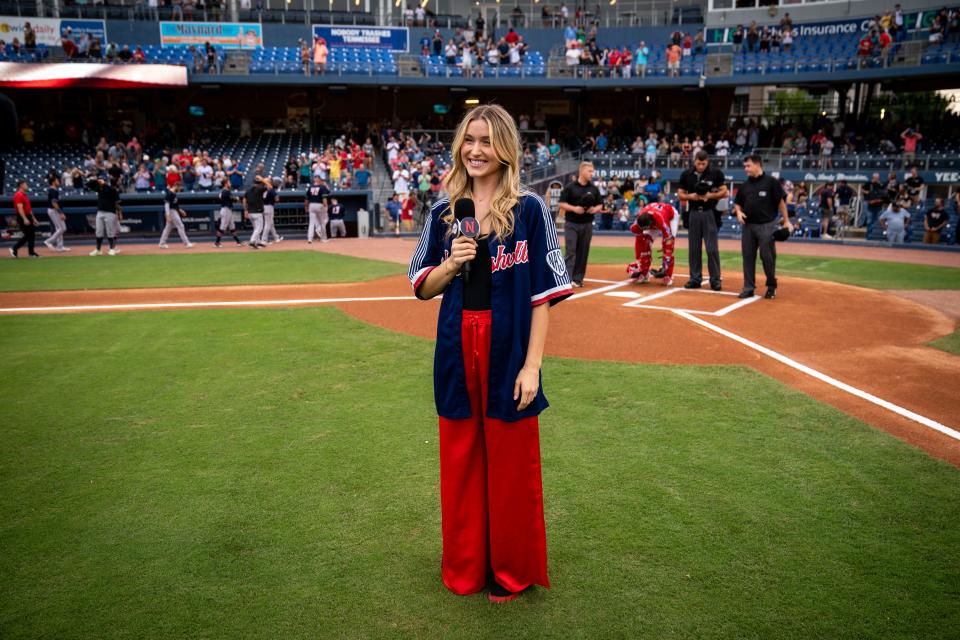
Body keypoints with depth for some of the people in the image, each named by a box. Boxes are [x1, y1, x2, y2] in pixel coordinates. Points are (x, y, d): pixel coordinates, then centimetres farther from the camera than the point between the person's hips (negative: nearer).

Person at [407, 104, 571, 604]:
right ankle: (464, 565, 31)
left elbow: (543, 294, -6)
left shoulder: (529, 210, -3)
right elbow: (423, 287, 10)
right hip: (457, 351, 4)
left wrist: (532, 365, -12)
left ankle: (511, 571, 26)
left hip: (508, 349, -3)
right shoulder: (444, 213, 8)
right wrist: (450, 264, -11)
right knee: (460, 462, 12)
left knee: (511, 465, 7)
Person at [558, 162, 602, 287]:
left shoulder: (594, 189, 8)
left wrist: (595, 209, -9)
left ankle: (577, 279, 14)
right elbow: (562, 204, -4)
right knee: (570, 252, -9)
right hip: (571, 224, -4)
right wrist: (574, 208, -20)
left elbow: (600, 205, 13)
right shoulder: (570, 187, -3)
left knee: (583, 252, 6)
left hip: (587, 225, 4)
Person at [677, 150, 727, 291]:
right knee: (694, 248, 7)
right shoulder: (686, 174, 5)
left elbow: (724, 193, -1)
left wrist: (710, 195, -17)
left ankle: (715, 280, 4)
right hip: (693, 213, 3)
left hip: (710, 213, -3)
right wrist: (691, 196, -12)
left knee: (712, 248, -4)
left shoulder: (716, 173, -3)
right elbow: (680, 195, 8)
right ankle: (695, 279, 14)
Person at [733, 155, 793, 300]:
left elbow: (781, 201, -4)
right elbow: (737, 203, 20)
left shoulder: (771, 182, -4)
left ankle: (772, 286, 15)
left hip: (766, 225, -5)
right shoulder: (745, 185, 11)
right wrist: (739, 212, -1)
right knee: (748, 256, 5)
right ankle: (748, 288, 12)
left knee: (767, 256, -1)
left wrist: (786, 221, -7)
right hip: (748, 225, 5)